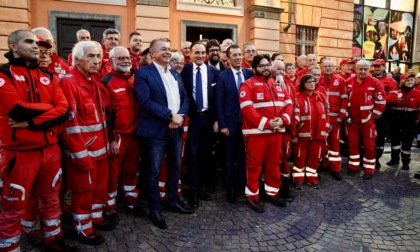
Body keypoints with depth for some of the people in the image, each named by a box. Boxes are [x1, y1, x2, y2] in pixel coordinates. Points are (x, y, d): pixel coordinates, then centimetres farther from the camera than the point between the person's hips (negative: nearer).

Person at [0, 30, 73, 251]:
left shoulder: (47, 77, 9)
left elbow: (64, 109, -4)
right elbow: (19, 110, -21)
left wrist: (31, 122, -16)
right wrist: (49, 108, -7)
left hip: (51, 150, 5)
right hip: (20, 153, -5)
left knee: (51, 199, 19)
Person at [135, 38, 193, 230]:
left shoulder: (175, 74, 14)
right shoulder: (143, 73, -7)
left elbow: (184, 98, 10)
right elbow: (145, 101, -18)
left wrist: (180, 116, -10)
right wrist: (170, 116, -19)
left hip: (176, 129, 7)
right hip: (155, 130, -6)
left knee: (175, 167, 17)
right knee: (154, 172, 4)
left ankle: (173, 201, 34)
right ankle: (155, 210, 19)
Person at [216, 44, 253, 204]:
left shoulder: (250, 74, 4)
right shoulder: (222, 76, -3)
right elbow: (219, 103, -6)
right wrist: (222, 125, -11)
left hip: (247, 122, 2)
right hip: (230, 123, -2)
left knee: (244, 157, 12)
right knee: (229, 158, 9)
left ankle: (243, 185, 29)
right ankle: (230, 189, 22)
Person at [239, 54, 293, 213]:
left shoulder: (278, 84, 16)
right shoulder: (248, 85, -5)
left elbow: (288, 103, 11)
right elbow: (247, 108, -16)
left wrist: (283, 119, -8)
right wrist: (265, 123, -19)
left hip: (276, 131, 6)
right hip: (256, 132, -6)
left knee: (274, 164, 15)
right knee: (254, 165, 2)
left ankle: (272, 192, 30)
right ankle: (252, 196, 15)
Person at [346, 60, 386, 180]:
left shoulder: (375, 82, -8)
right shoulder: (349, 82, 1)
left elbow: (381, 101, -5)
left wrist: (373, 116, -6)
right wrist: (346, 114, 5)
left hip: (367, 119, -3)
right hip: (351, 119, 3)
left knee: (369, 144, 5)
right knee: (352, 143, 11)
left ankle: (369, 169, 16)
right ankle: (353, 166, 24)